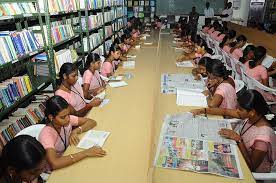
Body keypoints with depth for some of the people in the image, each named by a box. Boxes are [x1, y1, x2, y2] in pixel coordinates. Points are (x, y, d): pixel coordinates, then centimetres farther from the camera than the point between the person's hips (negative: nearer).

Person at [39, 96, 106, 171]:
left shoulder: (67, 119, -13)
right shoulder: (46, 134, -27)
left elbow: (92, 122, -7)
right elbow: (54, 164, -40)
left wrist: (76, 131, -23)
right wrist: (86, 153, -41)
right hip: (57, 171, -5)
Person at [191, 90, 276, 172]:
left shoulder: (263, 137, -34)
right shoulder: (251, 116, -14)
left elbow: (251, 166, -26)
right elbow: (225, 111, -2)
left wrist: (238, 140, -32)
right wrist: (203, 110, -5)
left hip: (254, 172, -6)